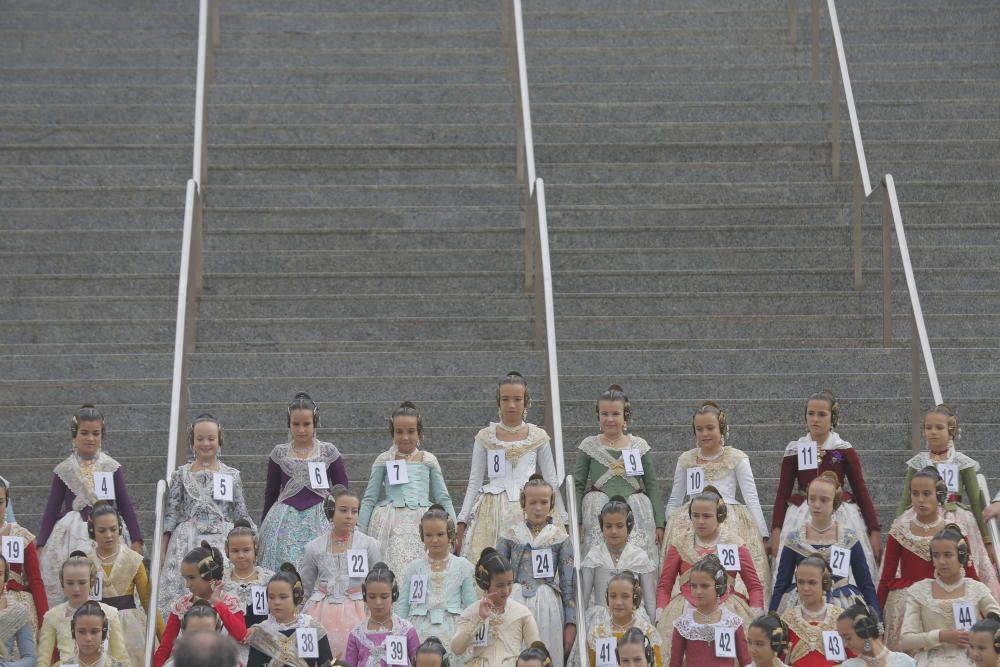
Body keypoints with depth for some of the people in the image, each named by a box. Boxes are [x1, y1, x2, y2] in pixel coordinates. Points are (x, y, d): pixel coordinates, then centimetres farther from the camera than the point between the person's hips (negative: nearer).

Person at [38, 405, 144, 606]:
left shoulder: (112, 468, 5)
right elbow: (52, 509, 10)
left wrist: (136, 540, 4)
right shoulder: (64, 470, 6)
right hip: (71, 539, 0)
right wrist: (41, 544, 8)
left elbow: (125, 505, 8)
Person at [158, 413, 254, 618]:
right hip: (187, 544, 0)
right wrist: (162, 551, 5)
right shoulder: (181, 474, 10)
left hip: (223, 544, 0)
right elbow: (171, 513, 8)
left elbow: (241, 515, 13)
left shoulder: (232, 475, 10)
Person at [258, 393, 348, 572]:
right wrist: (263, 526, 16)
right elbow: (271, 492, 14)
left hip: (319, 519, -1)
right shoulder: (279, 453, 7)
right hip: (285, 521, 1)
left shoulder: (329, 452, 4)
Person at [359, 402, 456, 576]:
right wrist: (360, 532, 7)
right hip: (391, 523, -1)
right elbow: (369, 499, 12)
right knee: (391, 573, -13)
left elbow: (443, 498, 15)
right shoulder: (384, 460, 9)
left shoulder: (428, 460, 12)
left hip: (422, 522, 1)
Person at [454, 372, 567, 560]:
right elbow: (474, 482, 10)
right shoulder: (485, 437, 8)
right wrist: (461, 524, 5)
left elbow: (552, 482, 12)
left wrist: (563, 523, 11)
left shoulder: (538, 437, 8)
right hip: (493, 511, 0)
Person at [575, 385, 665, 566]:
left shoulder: (640, 446, 9)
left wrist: (659, 523, 5)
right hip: (598, 515, -1)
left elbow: (652, 485, 10)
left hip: (636, 513, 1)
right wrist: (576, 522, -1)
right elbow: (578, 485, 7)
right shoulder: (589, 446, 7)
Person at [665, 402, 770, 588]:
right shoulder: (685, 460, 14)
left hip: (730, 523, -2)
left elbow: (752, 499, 3)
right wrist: (667, 530, 13)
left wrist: (763, 535, -2)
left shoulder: (737, 458, 6)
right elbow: (674, 501, 21)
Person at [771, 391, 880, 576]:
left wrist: (875, 530, 1)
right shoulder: (794, 450, 5)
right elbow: (783, 493, 6)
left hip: (841, 519, -1)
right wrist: (776, 531, -3)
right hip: (802, 519, 1)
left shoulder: (845, 451, 2)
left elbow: (861, 491, 4)